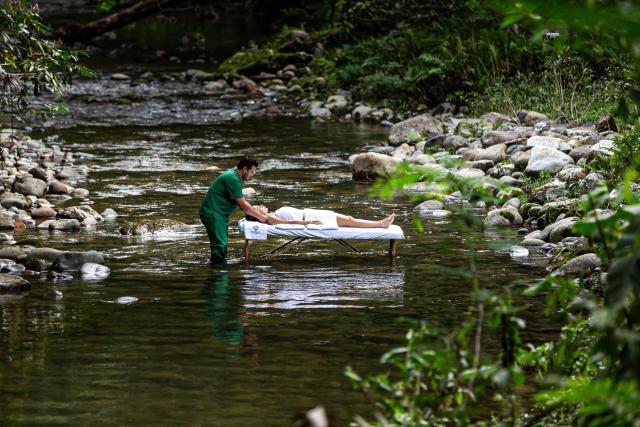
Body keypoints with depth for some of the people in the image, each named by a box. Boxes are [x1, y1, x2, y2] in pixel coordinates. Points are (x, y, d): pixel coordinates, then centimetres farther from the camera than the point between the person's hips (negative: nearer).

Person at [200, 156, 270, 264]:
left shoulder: (235, 177, 13)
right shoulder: (233, 179, -20)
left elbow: (242, 202, 19)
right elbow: (242, 205, -18)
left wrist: (258, 212, 11)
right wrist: (260, 217, -10)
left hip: (220, 214, 11)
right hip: (212, 213, -11)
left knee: (221, 244, 14)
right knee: (220, 244, -15)